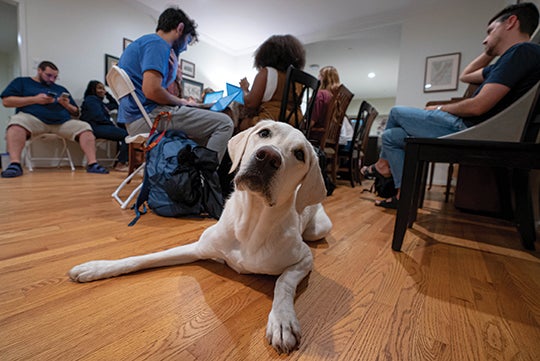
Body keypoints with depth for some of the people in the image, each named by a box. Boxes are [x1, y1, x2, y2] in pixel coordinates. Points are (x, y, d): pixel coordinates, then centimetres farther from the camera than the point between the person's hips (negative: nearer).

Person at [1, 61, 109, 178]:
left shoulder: (61, 89, 28)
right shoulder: (21, 82, 19)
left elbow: (76, 113, 22)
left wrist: (67, 105, -1)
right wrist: (34, 99, -6)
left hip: (62, 121, 3)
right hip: (33, 118, -3)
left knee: (85, 127, -21)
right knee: (17, 121, -36)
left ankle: (92, 164, -32)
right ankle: (15, 164, -44)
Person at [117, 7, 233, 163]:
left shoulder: (143, 43, 23)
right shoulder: (157, 44, -8)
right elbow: (151, 91, -22)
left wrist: (173, 70, 11)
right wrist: (181, 102, -7)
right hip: (149, 116, -11)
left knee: (206, 127, 23)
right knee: (224, 123, -15)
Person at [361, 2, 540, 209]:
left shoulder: (523, 51, -13)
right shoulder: (511, 58, 19)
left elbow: (478, 106, -22)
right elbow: (465, 76, 33)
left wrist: (439, 109, -5)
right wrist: (491, 51, 23)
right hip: (466, 129, 10)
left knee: (396, 113, 2)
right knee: (390, 136, 11)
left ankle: (383, 164, 20)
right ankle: (403, 195, 13)